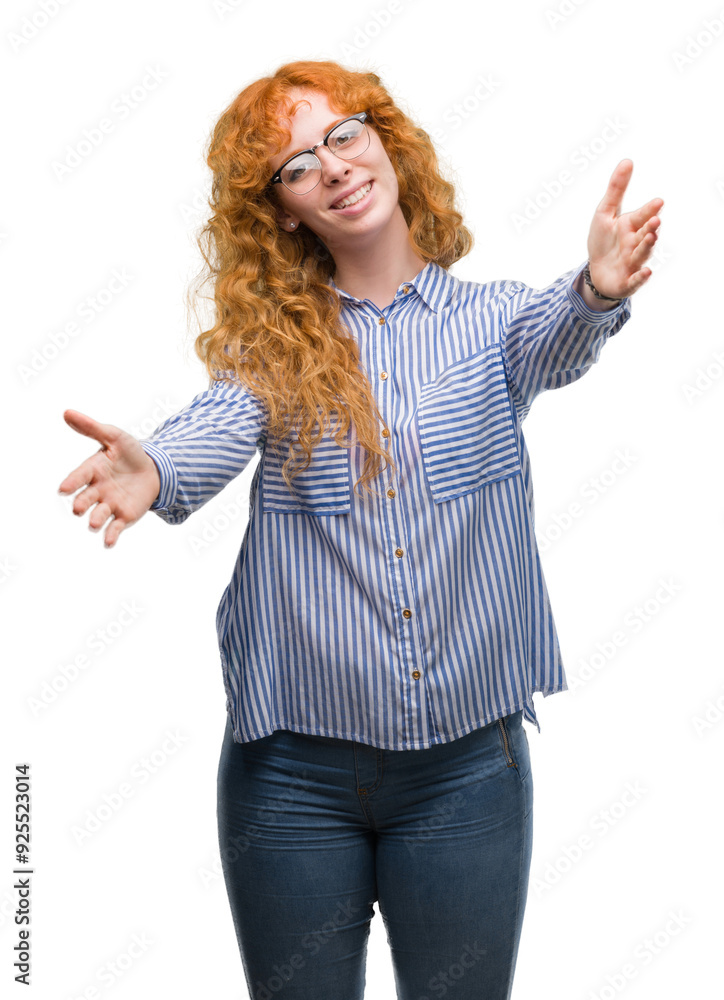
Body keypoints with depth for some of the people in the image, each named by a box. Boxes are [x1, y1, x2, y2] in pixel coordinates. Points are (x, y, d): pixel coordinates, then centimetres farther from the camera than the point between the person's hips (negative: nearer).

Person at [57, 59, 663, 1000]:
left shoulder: (492, 316, 2)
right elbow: (217, 430, -18)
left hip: (470, 759, 0)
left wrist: (597, 290, -43)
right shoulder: (268, 342, 1)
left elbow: (554, 341, -19)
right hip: (293, 766, 0)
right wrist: (151, 474, -41)